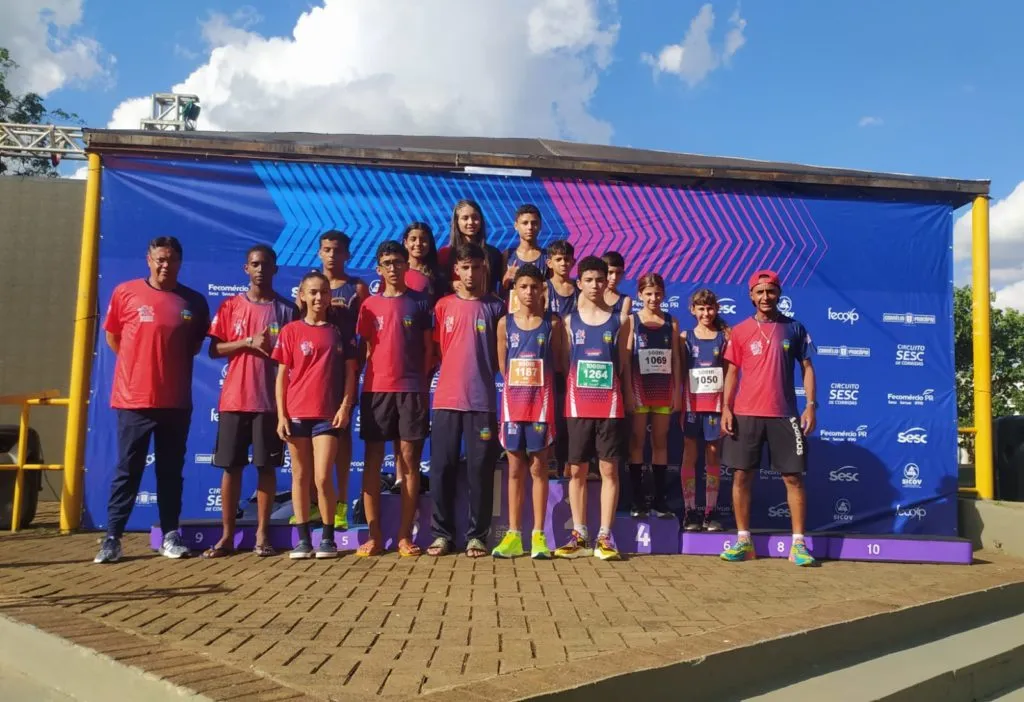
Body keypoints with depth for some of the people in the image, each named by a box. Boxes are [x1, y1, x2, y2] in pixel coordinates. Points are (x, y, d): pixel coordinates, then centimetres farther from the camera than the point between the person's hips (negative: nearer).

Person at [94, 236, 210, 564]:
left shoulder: (194, 302, 4)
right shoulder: (126, 292, -1)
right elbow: (113, 337, 9)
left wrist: (172, 362, 8)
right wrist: (142, 363, 8)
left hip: (176, 401, 2)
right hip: (133, 399, -2)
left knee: (171, 470, 9)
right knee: (127, 470, 2)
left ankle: (170, 535, 17)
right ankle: (112, 537, 8)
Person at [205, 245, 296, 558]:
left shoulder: (286, 309, 5)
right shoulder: (230, 306, 8)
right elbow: (214, 349, 3)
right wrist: (248, 342, -10)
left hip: (270, 400, -1)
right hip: (234, 399, 1)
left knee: (266, 466, 1)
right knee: (231, 466, 3)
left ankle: (262, 534, 10)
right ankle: (227, 535, 12)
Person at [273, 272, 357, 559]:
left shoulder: (338, 331, 6)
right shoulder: (291, 331, 3)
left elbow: (349, 372, 6)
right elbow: (282, 376, 3)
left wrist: (345, 406, -6)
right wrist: (281, 415, -3)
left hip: (328, 414, -1)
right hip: (297, 413, 1)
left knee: (322, 477, -6)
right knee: (300, 476, 7)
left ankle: (328, 538, 7)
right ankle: (303, 539, 14)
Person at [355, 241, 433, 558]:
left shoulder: (420, 303, 6)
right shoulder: (369, 305, 10)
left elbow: (429, 348, 6)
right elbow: (364, 349, 12)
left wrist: (423, 383, -2)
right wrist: (362, 383, 3)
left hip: (412, 389, -1)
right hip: (375, 389, 2)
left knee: (409, 460, 0)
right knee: (372, 460, 1)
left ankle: (405, 536, 7)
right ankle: (374, 535, 8)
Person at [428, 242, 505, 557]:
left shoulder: (495, 307, 5)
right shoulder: (443, 305, 8)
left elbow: (502, 353, 9)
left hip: (483, 400, -1)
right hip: (446, 399, 1)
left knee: (480, 470, 2)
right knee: (442, 468, 2)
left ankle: (477, 535, 11)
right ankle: (442, 533, 13)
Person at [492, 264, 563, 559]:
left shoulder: (552, 324, 1)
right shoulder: (505, 323, 4)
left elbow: (557, 364, 5)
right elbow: (502, 366, 9)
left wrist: (538, 383, 2)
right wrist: (518, 385, 7)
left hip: (541, 402, -1)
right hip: (513, 401, 1)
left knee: (538, 467, 3)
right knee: (515, 468, 6)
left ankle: (538, 535, 9)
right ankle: (513, 535, 12)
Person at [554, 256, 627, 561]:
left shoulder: (618, 320, 6)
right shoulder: (569, 320, 7)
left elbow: (623, 364, 9)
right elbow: (562, 362, 8)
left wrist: (628, 397, 6)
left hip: (610, 405, -1)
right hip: (577, 405, 1)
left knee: (609, 469, 0)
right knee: (577, 470, 4)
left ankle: (605, 537, 7)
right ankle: (579, 536, 14)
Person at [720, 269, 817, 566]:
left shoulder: (794, 328, 5)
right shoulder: (740, 331, 5)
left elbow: (807, 367, 6)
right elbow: (732, 372, 6)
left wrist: (811, 405, -3)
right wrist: (725, 408, -3)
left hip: (784, 415, 0)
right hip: (745, 414, 0)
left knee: (793, 477, 1)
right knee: (742, 476, 2)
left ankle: (798, 543, 9)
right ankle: (743, 540, 13)